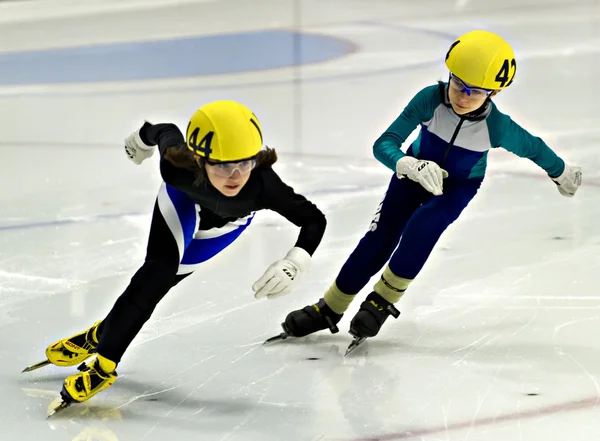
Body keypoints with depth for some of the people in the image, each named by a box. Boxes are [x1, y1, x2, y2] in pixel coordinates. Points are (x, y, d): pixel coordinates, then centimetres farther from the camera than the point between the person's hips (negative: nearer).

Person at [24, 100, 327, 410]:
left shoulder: (262, 184, -46)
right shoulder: (177, 167, -43)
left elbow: (314, 219, -36)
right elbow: (167, 132, -20)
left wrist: (294, 263, -53)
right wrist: (144, 137, 3)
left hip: (227, 222, 0)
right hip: (184, 201, 0)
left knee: (159, 280, -4)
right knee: (158, 269, -7)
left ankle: (103, 334, 17)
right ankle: (104, 363, 9)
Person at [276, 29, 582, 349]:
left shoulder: (497, 127, -32)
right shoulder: (430, 100, -34)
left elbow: (533, 148, -12)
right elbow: (383, 144, -37)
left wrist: (561, 174, 6)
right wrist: (410, 166, -57)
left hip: (461, 185, -1)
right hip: (418, 171, 1)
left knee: (422, 227, -26)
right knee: (380, 236, -5)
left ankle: (383, 301, -6)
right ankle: (329, 309, 9)